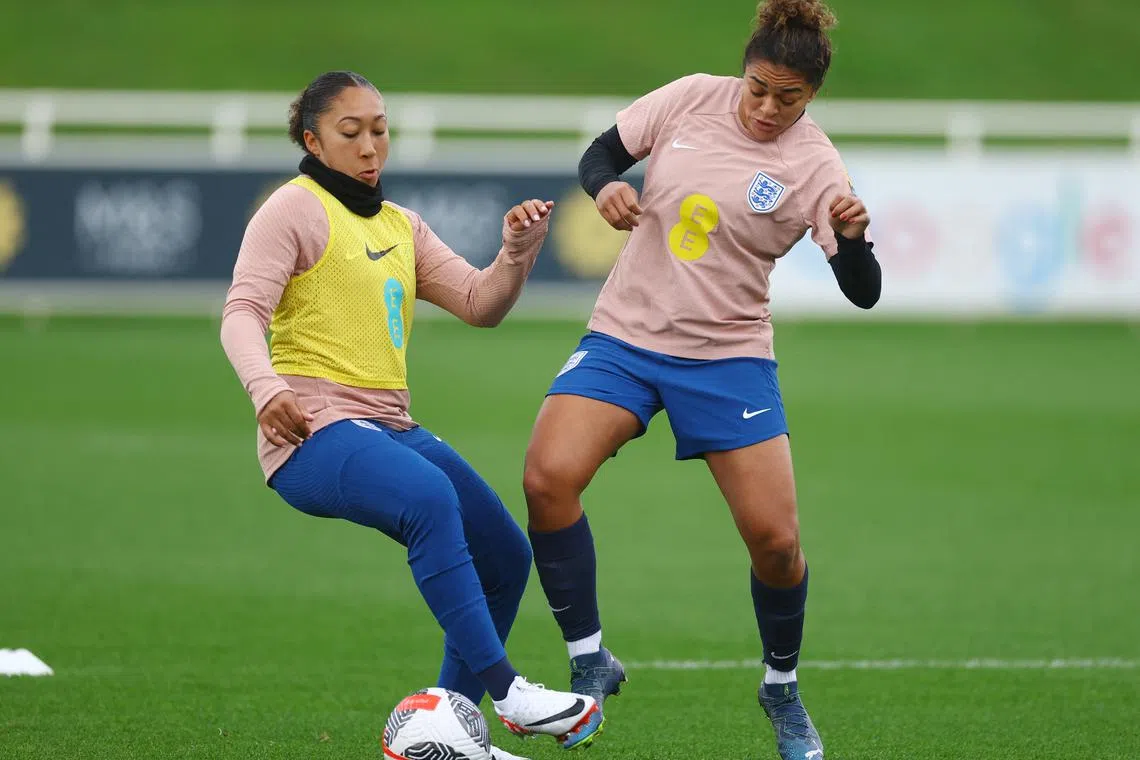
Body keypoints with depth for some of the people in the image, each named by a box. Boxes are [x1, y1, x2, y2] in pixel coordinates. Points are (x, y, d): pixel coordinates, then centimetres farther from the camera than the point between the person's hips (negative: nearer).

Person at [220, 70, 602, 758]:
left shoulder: (400, 226, 21)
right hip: (315, 431, -8)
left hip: (389, 428, 8)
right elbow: (244, 312, -11)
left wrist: (517, 253, -5)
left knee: (506, 555, -1)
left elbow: (480, 304, 16)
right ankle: (505, 689, -35)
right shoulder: (295, 209, -1)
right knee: (429, 495, -35)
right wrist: (266, 388, -30)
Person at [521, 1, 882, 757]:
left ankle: (783, 690, 21)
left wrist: (853, 235, -33)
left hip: (728, 355, -2)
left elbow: (864, 292, -12)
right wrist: (606, 187, -14)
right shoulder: (690, 99, -3)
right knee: (548, 478, -21)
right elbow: (599, 154, 9)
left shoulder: (814, 167, -10)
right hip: (625, 335, 2)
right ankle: (591, 662, -5)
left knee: (776, 539, -8)